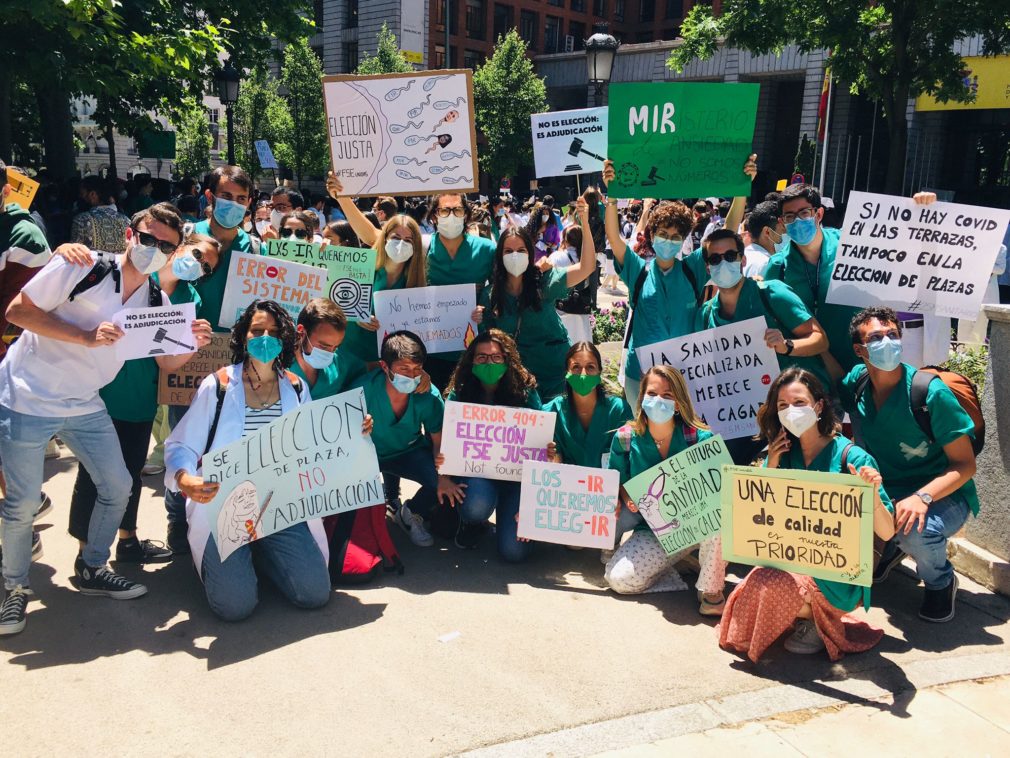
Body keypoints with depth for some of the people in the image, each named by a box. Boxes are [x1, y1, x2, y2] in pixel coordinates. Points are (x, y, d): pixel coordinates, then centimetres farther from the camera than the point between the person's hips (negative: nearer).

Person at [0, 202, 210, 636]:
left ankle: (91, 570, 29)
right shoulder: (83, 268, -17)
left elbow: (167, 363, 6)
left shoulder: (157, 302, 0)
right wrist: (86, 336, -27)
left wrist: (194, 345, -17)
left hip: (85, 406, 6)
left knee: (117, 488, 8)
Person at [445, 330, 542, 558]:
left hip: (515, 474, 0)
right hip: (473, 470, 0)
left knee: (514, 552, -16)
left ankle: (506, 519, 22)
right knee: (476, 505, -36)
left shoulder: (525, 392, -7)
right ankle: (472, 523, 5)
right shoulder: (459, 395, -5)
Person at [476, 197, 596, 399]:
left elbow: (586, 267, -19)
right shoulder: (491, 294, -4)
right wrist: (477, 322, -17)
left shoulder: (544, 282, -9)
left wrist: (585, 223, -30)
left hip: (556, 371, -1)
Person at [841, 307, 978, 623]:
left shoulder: (931, 393, -21)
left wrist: (922, 497, -33)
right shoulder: (857, 381, -7)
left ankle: (941, 581, 1)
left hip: (943, 494, -5)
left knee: (916, 530, -37)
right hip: (885, 490, 5)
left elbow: (965, 465, -18)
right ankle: (890, 547, 14)